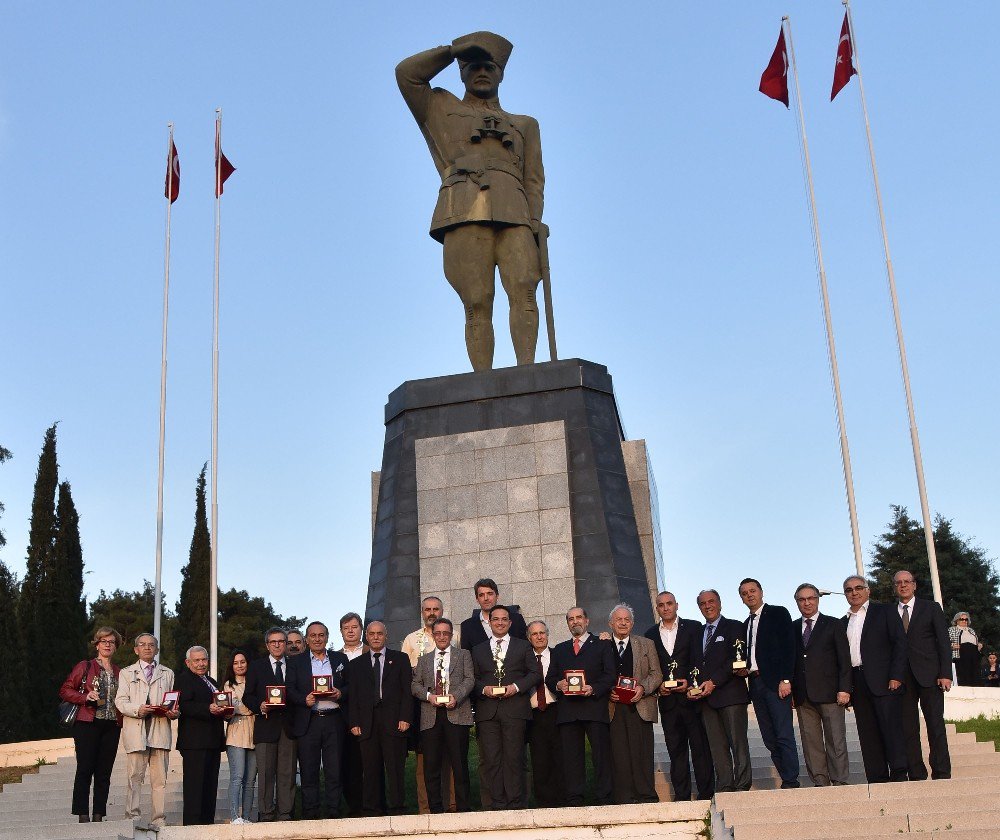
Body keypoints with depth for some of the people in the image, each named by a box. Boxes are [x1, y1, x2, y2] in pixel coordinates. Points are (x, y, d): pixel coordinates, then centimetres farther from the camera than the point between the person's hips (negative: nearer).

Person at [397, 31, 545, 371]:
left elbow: (534, 179, 18)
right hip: (465, 215, -1)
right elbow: (407, 73, 13)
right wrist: (454, 49, 24)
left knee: (523, 292, -20)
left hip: (514, 216, 2)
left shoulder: (524, 124, 31)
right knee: (477, 305, -13)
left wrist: (534, 224, 1)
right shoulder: (441, 110, 29)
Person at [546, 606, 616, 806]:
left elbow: (611, 676, 3)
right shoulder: (559, 650, 23)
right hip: (567, 710, 3)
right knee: (571, 756, 1)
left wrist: (594, 688, -13)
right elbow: (549, 678, 18)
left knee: (601, 754, -5)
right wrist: (558, 685, -4)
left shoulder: (602, 646, 12)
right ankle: (574, 801, 4)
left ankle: (604, 799, -2)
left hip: (595, 706, -3)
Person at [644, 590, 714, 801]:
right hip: (667, 700, 3)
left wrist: (689, 682, -15)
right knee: (676, 749, 4)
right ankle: (681, 797, 8)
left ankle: (707, 794, 5)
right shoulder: (651, 634, 13)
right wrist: (658, 686, -5)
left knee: (700, 746, -1)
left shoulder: (693, 627, 5)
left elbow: (699, 659, -3)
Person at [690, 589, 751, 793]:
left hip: (730, 694, -6)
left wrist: (713, 682, -14)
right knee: (717, 746, 3)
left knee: (738, 743, -6)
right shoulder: (698, 633, 22)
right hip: (706, 698, 6)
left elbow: (737, 660, -8)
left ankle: (742, 787, -4)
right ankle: (724, 789, 4)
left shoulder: (734, 627, 2)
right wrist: (692, 686, 4)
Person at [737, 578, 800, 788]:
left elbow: (788, 647, -7)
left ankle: (791, 782, -9)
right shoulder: (746, 624, 22)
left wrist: (785, 680, -15)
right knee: (770, 739, 4)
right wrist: (745, 670, 1)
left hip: (776, 683, -7)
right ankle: (787, 781, 7)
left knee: (784, 736, -10)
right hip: (756, 683, 7)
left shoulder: (778, 613, 1)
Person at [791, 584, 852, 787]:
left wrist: (844, 689, -9)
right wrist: (790, 690, 4)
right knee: (810, 742, 2)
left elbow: (844, 660, 1)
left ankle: (840, 782, 1)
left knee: (836, 740, -3)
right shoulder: (792, 629, 15)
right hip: (803, 696, 3)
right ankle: (820, 782, 6)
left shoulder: (833, 625, 6)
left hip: (829, 693, -3)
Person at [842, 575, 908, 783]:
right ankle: (877, 779, 5)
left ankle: (899, 774, -5)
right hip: (858, 685, 5)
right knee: (868, 734, 3)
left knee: (891, 727, -9)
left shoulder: (884, 612, 5)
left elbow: (900, 643, -3)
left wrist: (896, 676, -12)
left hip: (883, 680, -5)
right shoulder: (843, 622, 20)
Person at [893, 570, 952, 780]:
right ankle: (916, 775, 5)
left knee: (936, 725, -3)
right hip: (902, 678, 2)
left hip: (928, 676, -2)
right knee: (908, 728, 1)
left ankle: (942, 774, 0)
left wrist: (945, 674, -7)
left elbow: (944, 642, 3)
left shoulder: (931, 608, 8)